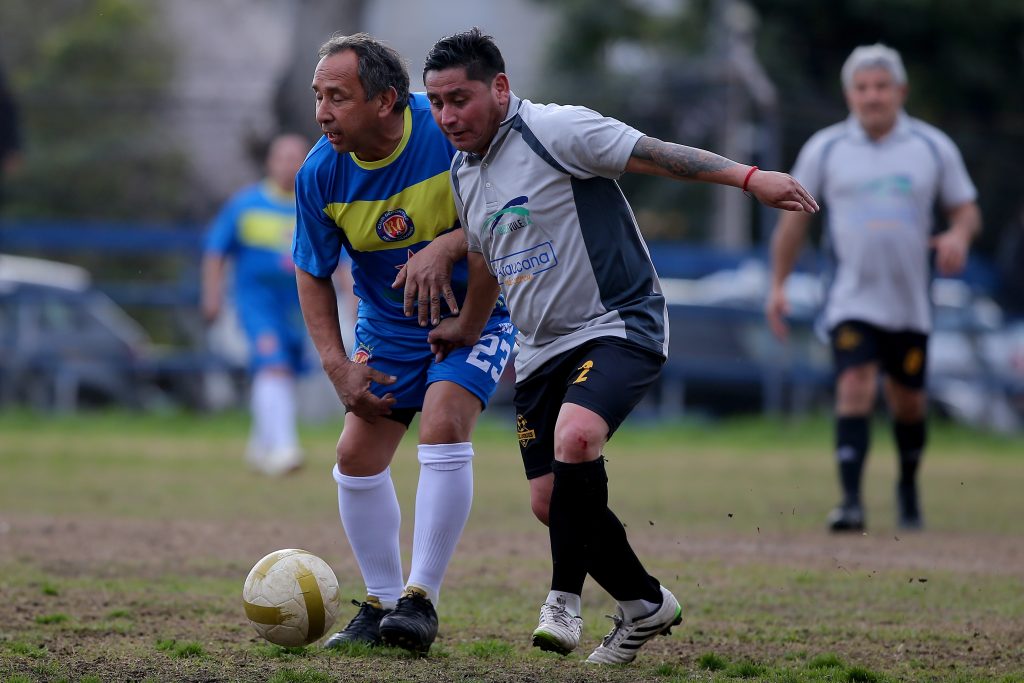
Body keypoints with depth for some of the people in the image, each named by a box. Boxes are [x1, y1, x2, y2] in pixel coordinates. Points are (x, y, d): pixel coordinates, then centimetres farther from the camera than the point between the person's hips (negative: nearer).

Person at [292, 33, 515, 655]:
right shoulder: (321, 174, -14)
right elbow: (314, 276, 1)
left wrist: (445, 247, -33)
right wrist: (339, 367, -9)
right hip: (388, 322, 4)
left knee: (443, 425, -24)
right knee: (358, 456, -4)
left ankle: (422, 600, -15)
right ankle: (381, 604, 15)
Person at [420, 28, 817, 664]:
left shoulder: (554, 130, -13)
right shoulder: (462, 171, 11)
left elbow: (657, 154, -17)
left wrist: (748, 176, -26)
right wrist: (467, 327, 37)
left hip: (620, 326, -8)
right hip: (542, 349, 8)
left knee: (575, 436, -33)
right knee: (550, 502, 4)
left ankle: (565, 598, -19)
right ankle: (645, 604, 23)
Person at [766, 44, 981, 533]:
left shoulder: (932, 147, 4)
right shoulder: (825, 149, 2)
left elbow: (966, 209, 10)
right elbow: (795, 214, 11)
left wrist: (959, 235, -14)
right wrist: (778, 285, 8)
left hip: (910, 303, 2)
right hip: (853, 302, -2)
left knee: (908, 402, 9)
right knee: (854, 388, -18)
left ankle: (908, 488, 34)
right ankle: (851, 501, -22)